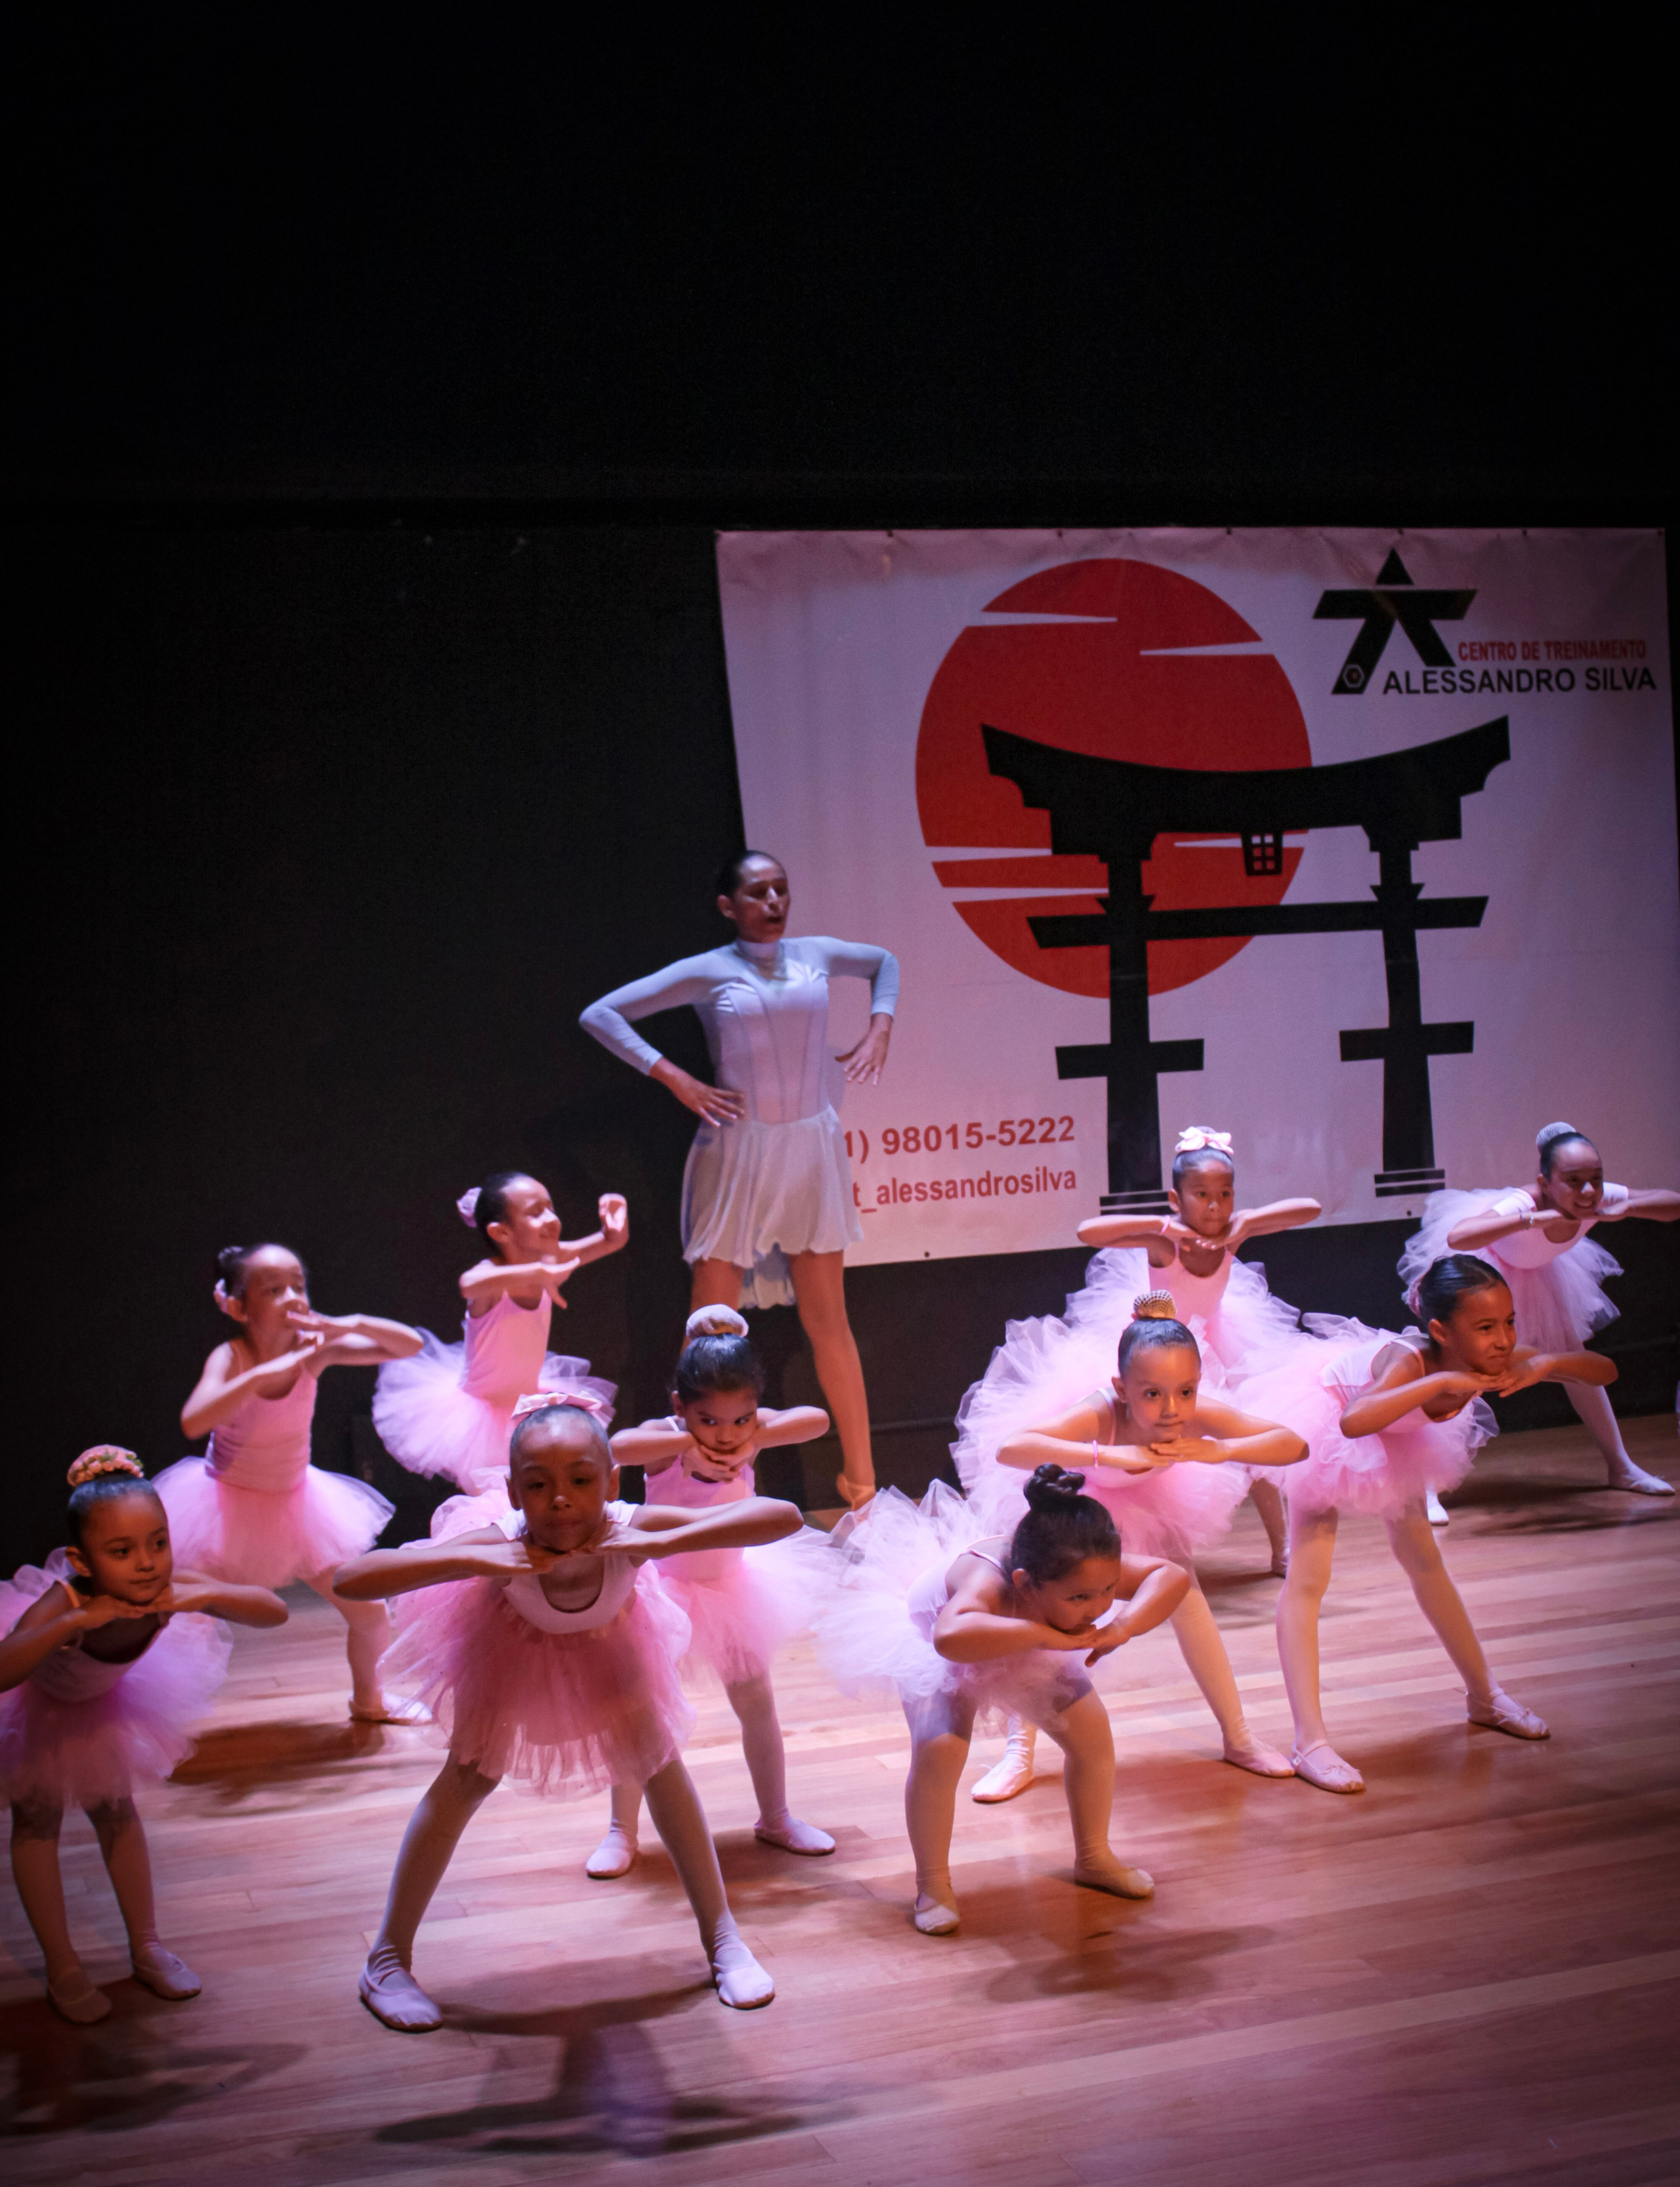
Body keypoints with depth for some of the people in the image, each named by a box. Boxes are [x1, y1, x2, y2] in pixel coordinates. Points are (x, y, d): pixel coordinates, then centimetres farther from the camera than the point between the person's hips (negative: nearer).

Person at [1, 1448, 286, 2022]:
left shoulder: (169, 1588, -35)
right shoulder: (64, 1604, -46)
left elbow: (275, 1611, -32)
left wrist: (205, 1596, -48)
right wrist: (75, 1621, -64)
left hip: (100, 1698, 4)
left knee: (115, 1813, 14)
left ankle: (146, 1949, 27)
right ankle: (63, 1970, 17)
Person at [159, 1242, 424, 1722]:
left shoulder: (313, 1349, -15)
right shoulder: (231, 1358, -25)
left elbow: (410, 1344, -14)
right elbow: (194, 1422, -44)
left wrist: (349, 1324, -32)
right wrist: (268, 1371, -48)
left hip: (295, 1503, 3)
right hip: (228, 1505, -3)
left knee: (371, 1618, 7)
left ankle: (367, 1699, 35)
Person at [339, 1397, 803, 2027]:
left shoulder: (627, 1530, -44)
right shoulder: (500, 1547, -45)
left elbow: (783, 1517, -51)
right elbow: (350, 1582, -51)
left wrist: (663, 1542, -60)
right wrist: (471, 1560, -59)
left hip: (605, 1642, 2)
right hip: (514, 1643, -1)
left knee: (661, 1762, 1)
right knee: (468, 1777, -3)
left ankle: (722, 1939, 18)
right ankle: (388, 1961, 13)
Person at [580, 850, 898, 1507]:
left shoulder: (816, 954, 6)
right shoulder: (708, 972, -4)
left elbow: (885, 962, 27)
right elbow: (600, 1015, -5)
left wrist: (879, 1027, 10)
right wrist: (676, 1080, -11)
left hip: (813, 1148, 3)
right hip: (738, 1151, -3)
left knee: (827, 1318, 6)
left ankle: (861, 1479, 14)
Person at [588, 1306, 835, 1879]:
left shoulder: (755, 1428, -15)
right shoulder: (666, 1436, -24)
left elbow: (816, 1418, -29)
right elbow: (616, 1447, -45)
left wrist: (754, 1440, -38)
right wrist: (687, 1443, -45)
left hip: (731, 1584, 4)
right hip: (666, 1585, -3)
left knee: (757, 1703, 13)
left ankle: (775, 1818, 30)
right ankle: (621, 1832, 17)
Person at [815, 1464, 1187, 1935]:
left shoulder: (1086, 1571, -35)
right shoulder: (987, 1583, -51)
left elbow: (1172, 1576, -30)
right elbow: (952, 1636, -73)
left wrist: (1124, 1626, -48)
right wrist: (1046, 1634, -67)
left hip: (1029, 1645, 5)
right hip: (932, 1643, -5)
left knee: (1093, 1732, 0)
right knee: (938, 1753, -25)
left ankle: (1093, 1858, 26)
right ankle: (932, 1886, -2)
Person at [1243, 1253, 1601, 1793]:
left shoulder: (1499, 1361, -27)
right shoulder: (1413, 1361, -44)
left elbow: (1605, 1372, -20)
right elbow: (1354, 1423, -62)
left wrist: (1547, 1362, -40)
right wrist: (1441, 1382, -60)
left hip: (1395, 1439, 6)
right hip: (1325, 1416, -6)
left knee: (1425, 1561, 20)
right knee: (1306, 1579, -13)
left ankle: (1484, 1697, 36)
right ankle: (1309, 1744, -13)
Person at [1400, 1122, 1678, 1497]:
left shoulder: (1601, 1198, -30)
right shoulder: (1522, 1204, -45)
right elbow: (1457, 1237, -62)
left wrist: (1625, 1209, -40)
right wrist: (1535, 1218, -62)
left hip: (1537, 1270, 6)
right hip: (1485, 1261, -5)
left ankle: (1620, 1468, 27)